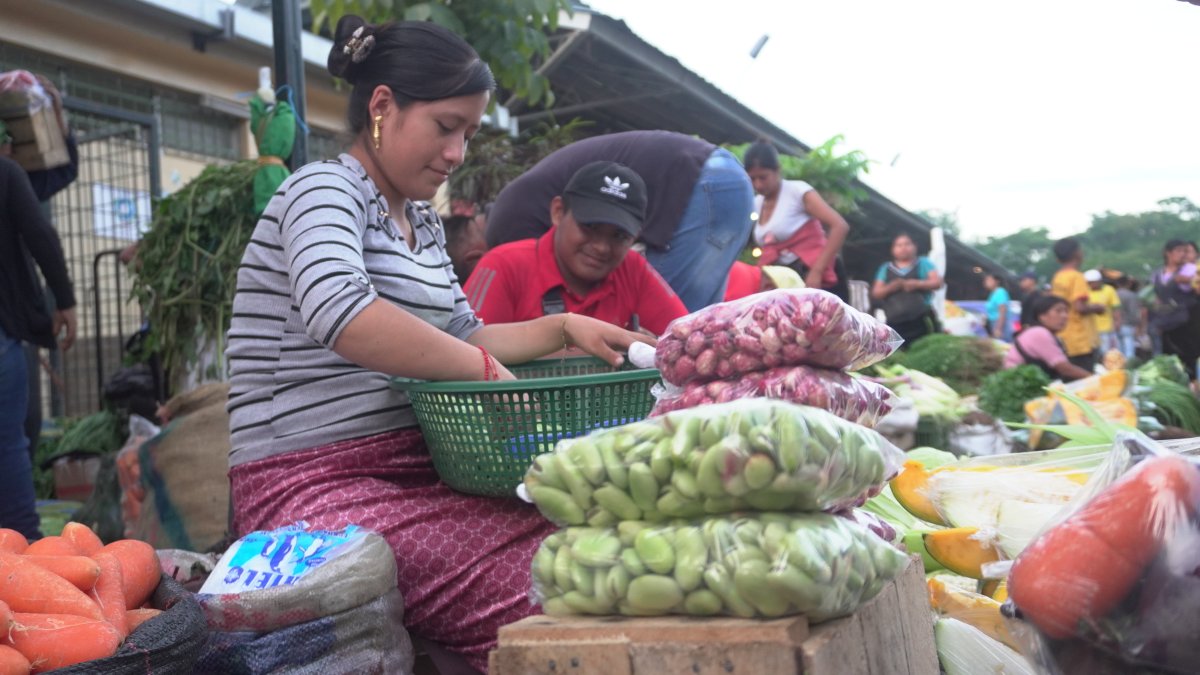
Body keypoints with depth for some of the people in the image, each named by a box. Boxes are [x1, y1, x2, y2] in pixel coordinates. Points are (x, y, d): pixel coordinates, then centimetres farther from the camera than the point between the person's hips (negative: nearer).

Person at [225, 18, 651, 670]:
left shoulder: (422, 224, 17)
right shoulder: (324, 188, -9)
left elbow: (462, 337, 22)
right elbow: (338, 314, -28)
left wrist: (563, 328, 8)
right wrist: (483, 369, -22)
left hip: (410, 471, 8)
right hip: (313, 488, -8)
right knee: (535, 589, -26)